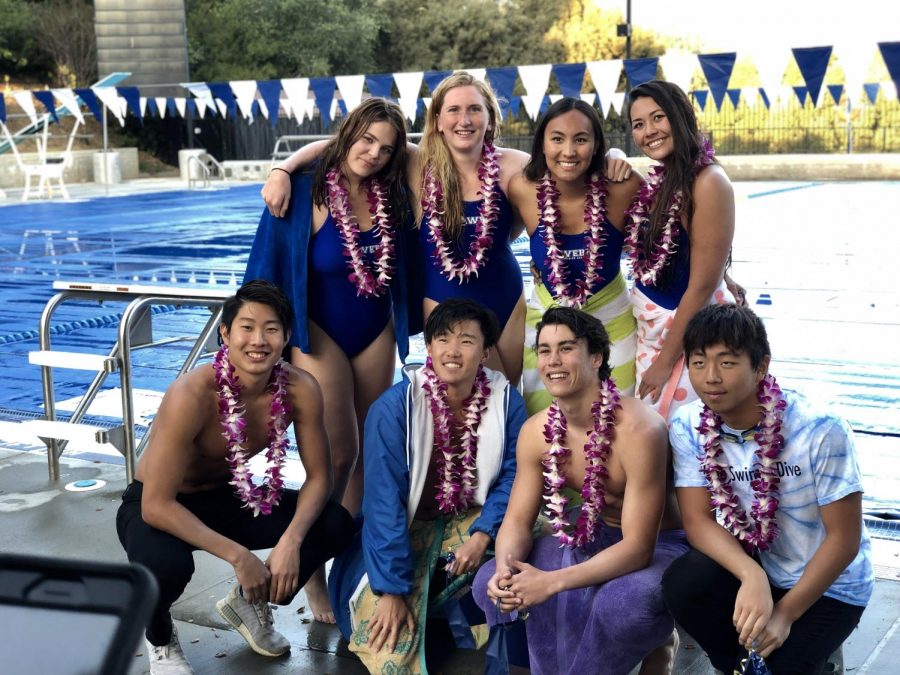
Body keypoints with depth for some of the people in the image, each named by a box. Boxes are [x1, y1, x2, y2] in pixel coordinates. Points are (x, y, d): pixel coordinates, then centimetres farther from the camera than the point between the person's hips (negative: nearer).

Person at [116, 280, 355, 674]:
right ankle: (159, 637, 1)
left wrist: (291, 541, -28)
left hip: (228, 498, 4)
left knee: (337, 526, -16)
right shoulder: (192, 395, -33)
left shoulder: (300, 389, -19)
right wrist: (238, 556, -34)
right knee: (166, 564, -38)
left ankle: (250, 603, 12)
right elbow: (156, 505, -31)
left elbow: (318, 477, -10)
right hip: (158, 507, -4)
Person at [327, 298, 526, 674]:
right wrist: (392, 588, -24)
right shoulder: (394, 406, -22)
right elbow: (384, 499, -22)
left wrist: (483, 534, -25)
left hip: (469, 520, 4)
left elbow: (511, 477, -7)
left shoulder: (507, 402, -11)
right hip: (405, 528, -3)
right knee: (388, 640, -20)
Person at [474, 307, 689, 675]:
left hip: (660, 545, -6)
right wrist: (505, 570, -28)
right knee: (491, 583, -13)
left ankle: (655, 640, -3)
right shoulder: (536, 432, -9)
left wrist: (551, 582, -38)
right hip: (594, 535, 6)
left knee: (621, 603, -39)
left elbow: (638, 547, -30)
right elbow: (517, 520, -4)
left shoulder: (638, 430, -28)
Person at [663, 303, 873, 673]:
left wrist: (786, 613, -20)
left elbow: (844, 537, -18)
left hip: (827, 584, -4)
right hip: (747, 563, 4)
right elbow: (697, 519, -15)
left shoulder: (820, 430, -25)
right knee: (683, 584, -25)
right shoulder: (688, 427, -14)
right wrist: (751, 575, -33)